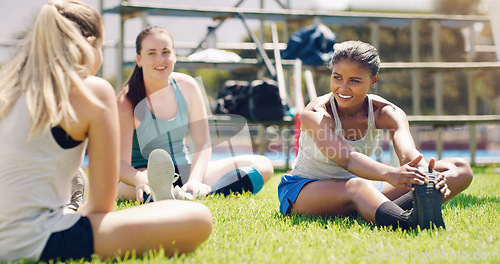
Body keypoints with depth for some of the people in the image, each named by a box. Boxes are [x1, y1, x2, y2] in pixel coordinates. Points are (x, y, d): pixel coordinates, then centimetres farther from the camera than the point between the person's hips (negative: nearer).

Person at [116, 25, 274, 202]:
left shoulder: (187, 86, -1)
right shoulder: (127, 101, -13)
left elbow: (202, 144, -1)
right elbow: (121, 163, -21)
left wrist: (195, 180, -21)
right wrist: (140, 180, -45)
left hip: (185, 170, 6)